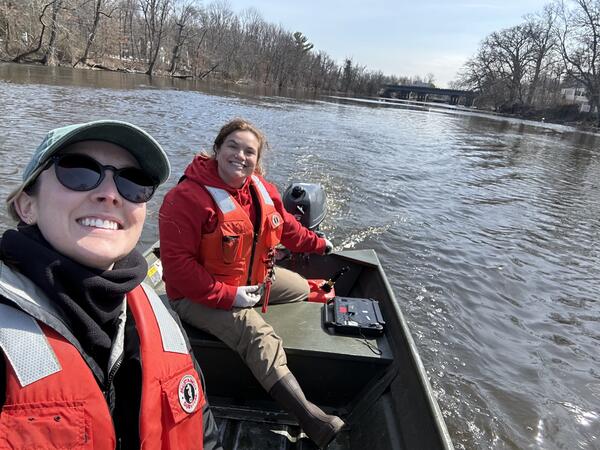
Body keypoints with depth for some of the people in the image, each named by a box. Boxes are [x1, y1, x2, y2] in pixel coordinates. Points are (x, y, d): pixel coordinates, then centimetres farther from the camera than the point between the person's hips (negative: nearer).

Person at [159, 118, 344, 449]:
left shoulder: (260, 189, -2)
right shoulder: (186, 198, -25)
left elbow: (284, 224, 16)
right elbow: (177, 263, -27)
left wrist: (316, 243, 26)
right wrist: (227, 296, -28)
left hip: (249, 280, 9)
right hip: (197, 296, -8)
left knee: (300, 287, 18)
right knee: (257, 334, -28)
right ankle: (309, 416, -24)